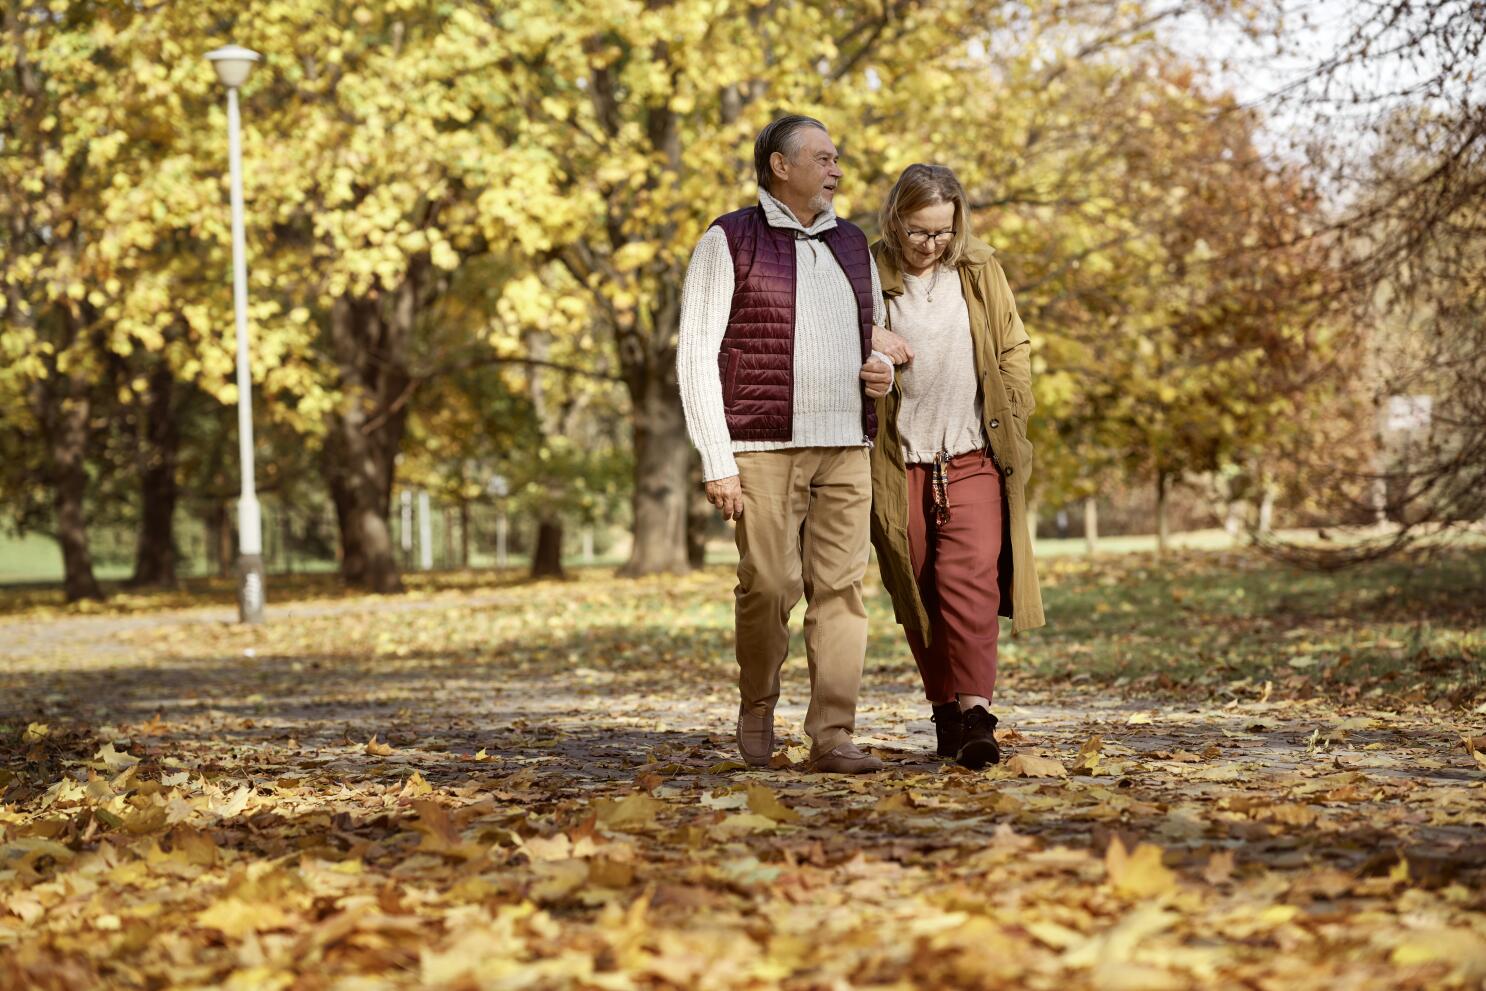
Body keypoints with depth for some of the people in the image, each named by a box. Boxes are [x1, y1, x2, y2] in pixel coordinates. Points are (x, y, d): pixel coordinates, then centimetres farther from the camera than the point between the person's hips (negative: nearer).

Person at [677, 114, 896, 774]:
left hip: (845, 448, 5)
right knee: (769, 585, -7)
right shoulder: (729, 243, 0)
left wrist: (883, 369, 4)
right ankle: (757, 704, 19)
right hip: (764, 448, -4)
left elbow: (876, 330, 30)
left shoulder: (852, 245, 17)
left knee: (840, 587, -3)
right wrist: (717, 463, -12)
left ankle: (832, 737, -1)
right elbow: (697, 356, -5)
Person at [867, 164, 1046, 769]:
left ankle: (975, 713, -19)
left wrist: (1013, 418, 6)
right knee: (916, 591, 4)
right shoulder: (867, 273, 1)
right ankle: (945, 710, 16)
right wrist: (865, 340, -13)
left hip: (972, 455, 0)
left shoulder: (980, 270, 8)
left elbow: (1014, 348, 15)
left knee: (968, 579, -15)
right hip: (898, 463, 0)